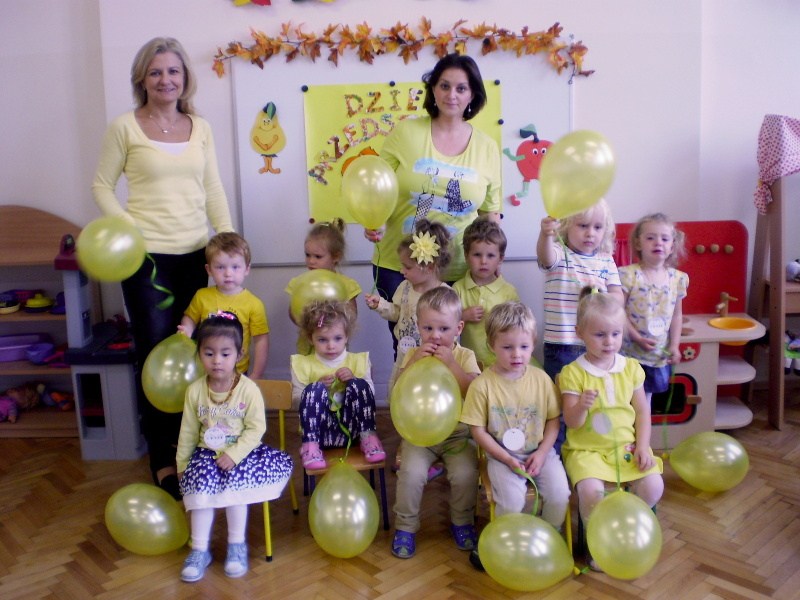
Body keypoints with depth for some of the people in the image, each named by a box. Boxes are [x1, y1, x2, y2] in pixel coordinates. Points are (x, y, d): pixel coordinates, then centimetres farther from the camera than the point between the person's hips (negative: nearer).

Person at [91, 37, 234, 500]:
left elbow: (213, 189, 10)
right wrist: (127, 227, -12)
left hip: (195, 253, 3)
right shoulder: (125, 127, -1)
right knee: (156, 354, 0)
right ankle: (164, 462, 14)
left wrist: (228, 239, -1)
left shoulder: (200, 128, 9)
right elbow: (103, 185, 3)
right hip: (147, 255, -3)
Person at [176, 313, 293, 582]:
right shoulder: (195, 390, -5)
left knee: (234, 480, -25)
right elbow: (188, 431, 5)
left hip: (242, 451, -2)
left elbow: (256, 428, -14)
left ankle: (237, 544, -4)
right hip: (207, 453, 3)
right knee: (201, 482, -22)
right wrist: (182, 464, 9)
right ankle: (199, 550, -8)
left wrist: (234, 455, -23)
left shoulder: (248, 389, -14)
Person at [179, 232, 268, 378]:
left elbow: (261, 341, -6)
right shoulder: (202, 296, -2)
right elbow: (190, 318, 15)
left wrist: (255, 377, -6)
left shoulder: (254, 304, -10)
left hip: (237, 373, -2)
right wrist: (187, 330, -8)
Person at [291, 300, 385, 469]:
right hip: (319, 429, -1)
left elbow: (370, 394, 7)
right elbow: (296, 399, 3)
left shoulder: (358, 361, 8)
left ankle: (367, 436, -16)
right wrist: (319, 386, -13)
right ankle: (310, 444, -25)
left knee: (360, 385, -23)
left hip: (350, 426, 1)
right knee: (315, 389, -28)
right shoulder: (304, 364, 5)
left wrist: (353, 380, -11)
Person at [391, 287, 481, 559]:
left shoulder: (465, 356, 0)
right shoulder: (414, 355, 3)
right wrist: (415, 361, -19)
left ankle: (462, 521, 10)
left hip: (457, 434, 0)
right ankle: (405, 526, 2)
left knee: (466, 472, -21)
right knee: (412, 472, -23)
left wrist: (451, 364, -22)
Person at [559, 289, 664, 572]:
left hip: (626, 444, 4)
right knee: (591, 489, -28)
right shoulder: (572, 373, -9)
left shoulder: (631, 368, 3)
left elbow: (642, 411, 8)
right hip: (586, 449, -4)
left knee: (653, 486, -15)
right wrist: (581, 406, -33)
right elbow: (572, 422, -11)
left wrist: (642, 445, -5)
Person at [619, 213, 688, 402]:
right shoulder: (629, 275, -13)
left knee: (646, 397, 17)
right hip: (630, 351, -4)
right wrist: (637, 338, -17)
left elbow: (677, 315, 9)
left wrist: (674, 345, 3)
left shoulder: (678, 278, 2)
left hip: (659, 355, 4)